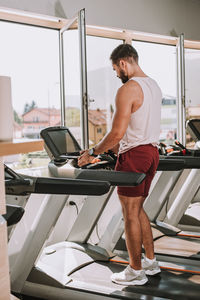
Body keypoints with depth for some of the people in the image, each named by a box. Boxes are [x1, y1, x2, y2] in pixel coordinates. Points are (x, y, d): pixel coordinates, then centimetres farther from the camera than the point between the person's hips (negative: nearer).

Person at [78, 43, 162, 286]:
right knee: (137, 209, 19)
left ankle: (135, 272, 12)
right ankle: (150, 261, 27)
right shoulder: (154, 86, 12)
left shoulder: (127, 90, -17)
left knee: (130, 213, 2)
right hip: (152, 152, 9)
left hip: (134, 156, -9)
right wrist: (119, 147, 24)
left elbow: (117, 133, -21)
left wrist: (92, 152, -8)